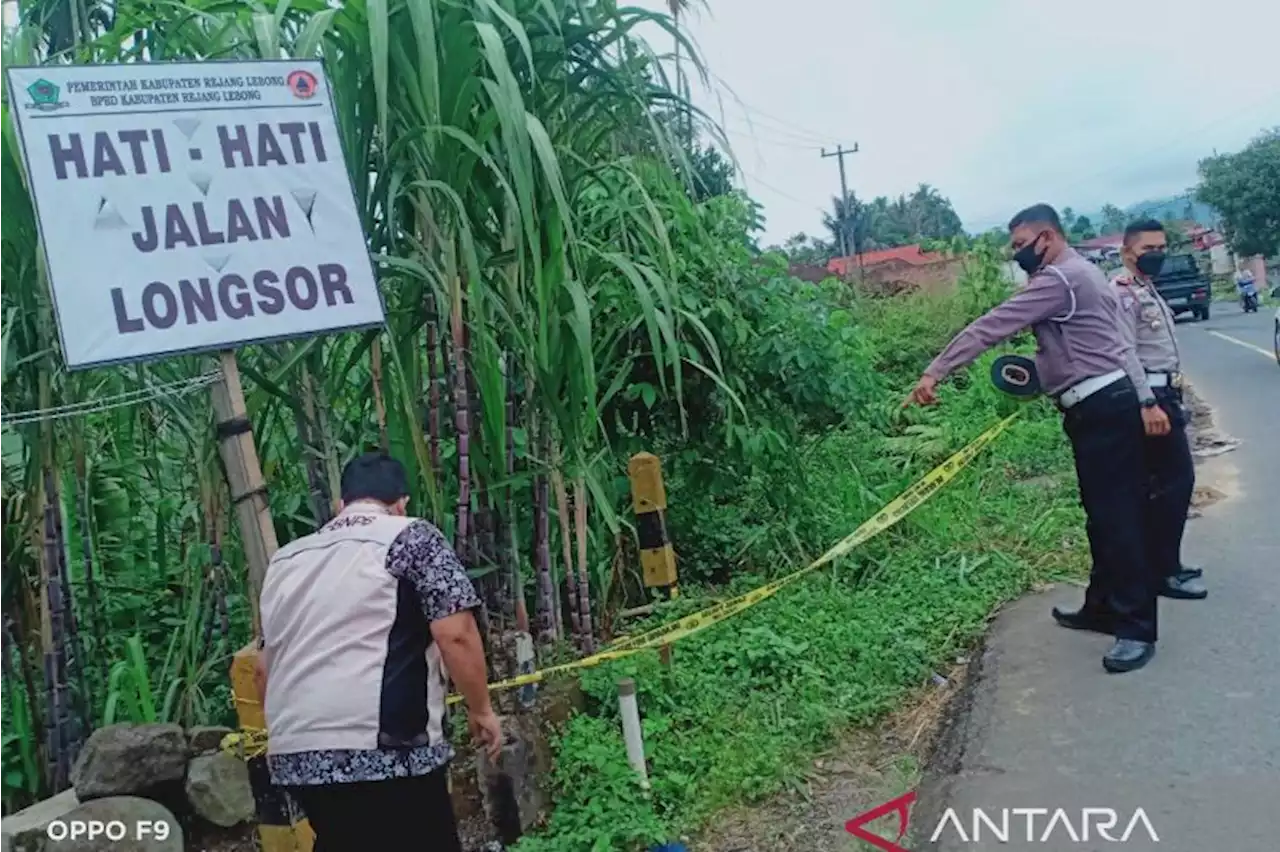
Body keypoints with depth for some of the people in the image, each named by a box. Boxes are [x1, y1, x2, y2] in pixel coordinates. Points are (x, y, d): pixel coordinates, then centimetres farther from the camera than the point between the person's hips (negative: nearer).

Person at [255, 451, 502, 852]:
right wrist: (481, 709, 5)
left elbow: (264, 668, 24)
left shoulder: (286, 559, 19)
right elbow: (456, 635, -8)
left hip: (294, 756, 6)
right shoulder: (411, 536, 1)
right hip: (386, 753, -6)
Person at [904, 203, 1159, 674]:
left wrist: (935, 372, -22)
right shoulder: (1082, 272, 20)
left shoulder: (1058, 278, -13)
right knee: (1105, 514, 14)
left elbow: (991, 326, -20)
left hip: (1101, 409, -10)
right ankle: (1104, 607, 23)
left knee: (1117, 516, -8)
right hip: (1109, 402, 10)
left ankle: (1137, 627, -4)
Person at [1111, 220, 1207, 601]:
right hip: (1149, 396, -10)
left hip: (1162, 394, 10)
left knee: (1164, 481, 14)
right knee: (1176, 479, -8)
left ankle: (1161, 563, 23)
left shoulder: (1147, 290, 18)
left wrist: (1167, 399, 21)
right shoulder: (1122, 292, -14)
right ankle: (1164, 572, -1)